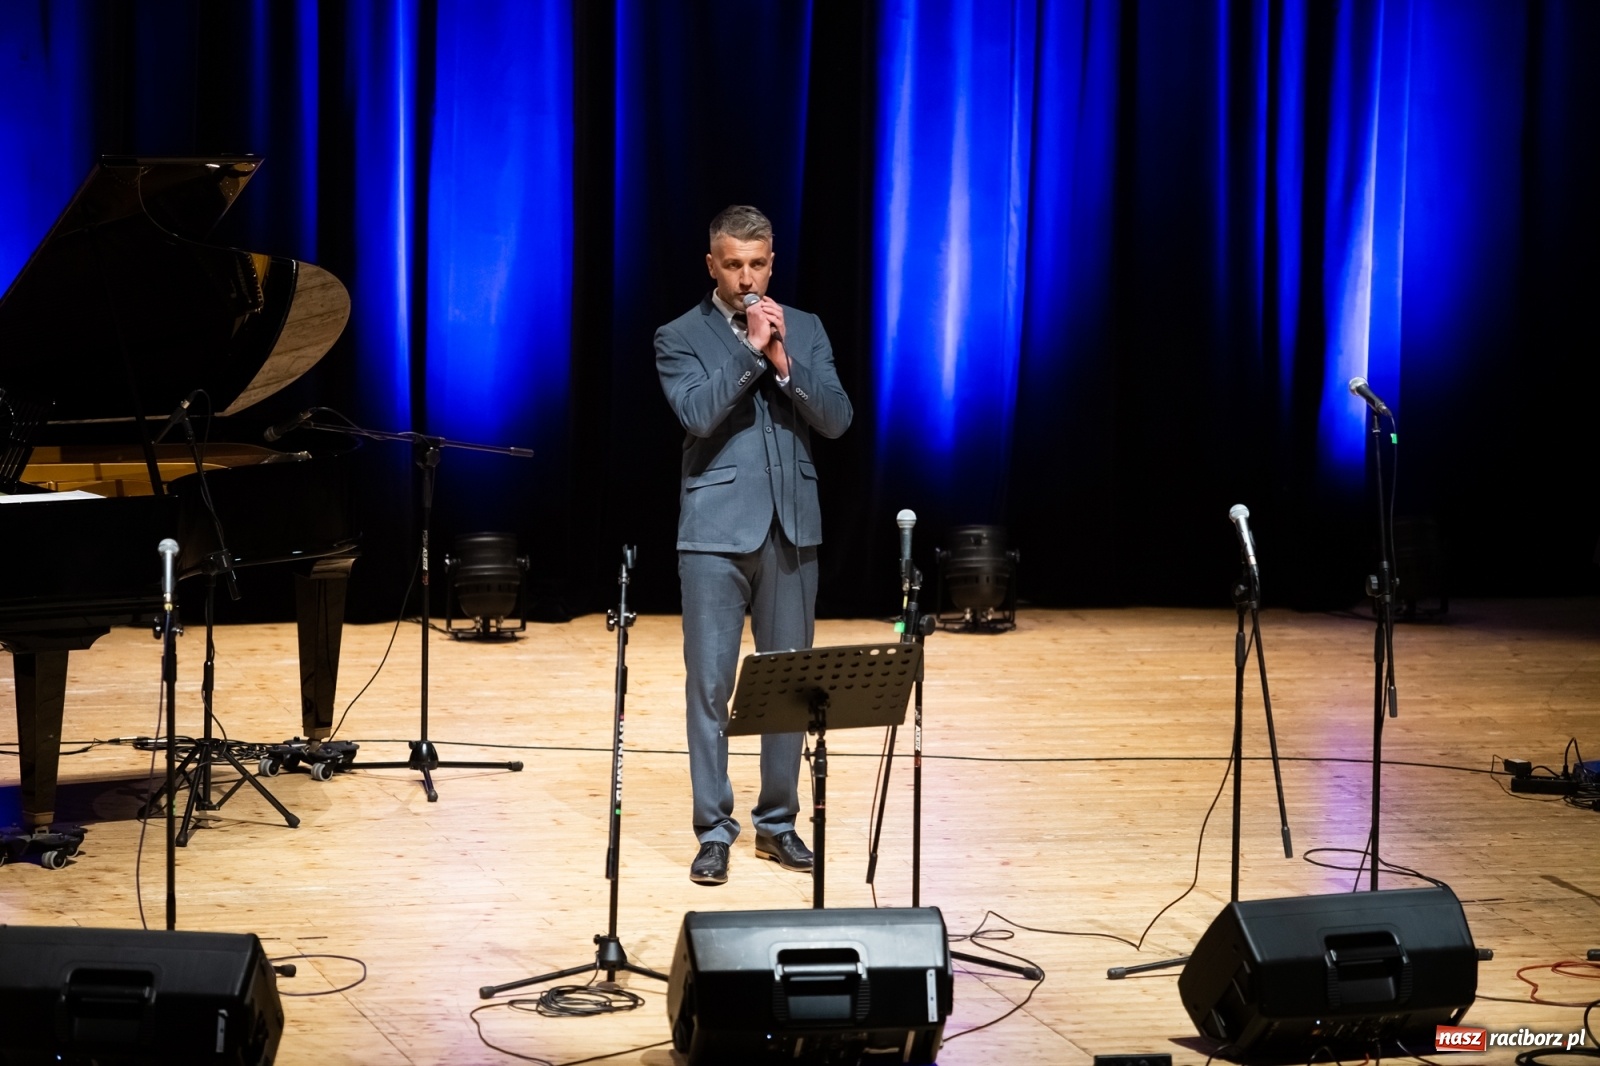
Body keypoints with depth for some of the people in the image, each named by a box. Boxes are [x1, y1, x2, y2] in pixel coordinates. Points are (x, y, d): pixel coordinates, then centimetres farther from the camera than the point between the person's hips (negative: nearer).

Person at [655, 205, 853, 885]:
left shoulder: (805, 330, 10)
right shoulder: (680, 337, 2)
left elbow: (837, 420, 0)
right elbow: (698, 414, -15)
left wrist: (782, 359, -11)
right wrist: (750, 348, -15)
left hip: (792, 529, 3)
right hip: (716, 530, -3)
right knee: (710, 684, -3)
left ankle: (778, 822, 18)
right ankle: (715, 831, 4)